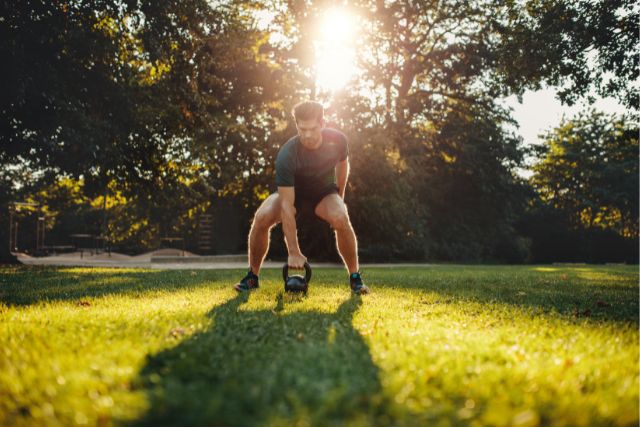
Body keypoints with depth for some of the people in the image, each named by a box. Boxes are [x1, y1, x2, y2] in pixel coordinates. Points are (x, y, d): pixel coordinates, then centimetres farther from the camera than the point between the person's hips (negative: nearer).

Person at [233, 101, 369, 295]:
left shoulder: (337, 140, -23)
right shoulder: (286, 155, -33)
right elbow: (287, 205, -36)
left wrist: (339, 197, 10)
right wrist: (294, 252, -38)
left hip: (324, 192, 1)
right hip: (292, 193, -1)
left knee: (341, 219, -32)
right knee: (262, 217, -29)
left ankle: (355, 277, -12)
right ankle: (252, 276, -7)